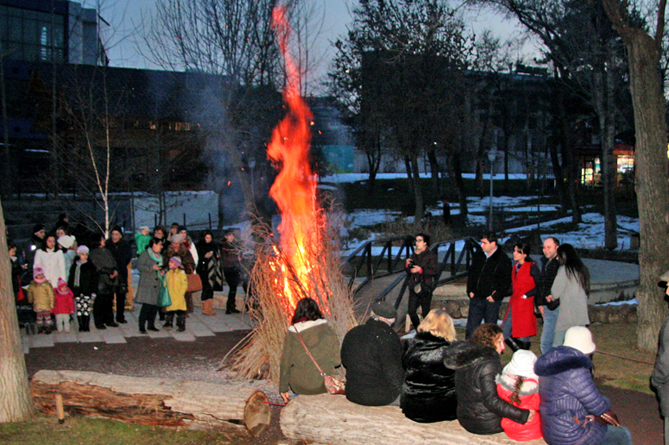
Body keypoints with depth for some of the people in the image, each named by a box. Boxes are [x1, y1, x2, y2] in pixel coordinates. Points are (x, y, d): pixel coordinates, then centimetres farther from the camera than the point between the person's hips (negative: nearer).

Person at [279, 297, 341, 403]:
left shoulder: (292, 332, -4)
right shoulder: (327, 329, -2)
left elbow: (285, 362, 0)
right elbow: (337, 360, -3)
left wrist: (283, 388, 11)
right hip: (325, 385, 0)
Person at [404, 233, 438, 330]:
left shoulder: (431, 255, -1)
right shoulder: (414, 255, 15)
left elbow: (433, 271, -12)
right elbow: (408, 272, 18)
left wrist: (421, 270, -21)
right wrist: (407, 265, -3)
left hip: (425, 287, -5)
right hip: (414, 287, 5)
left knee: (425, 312, 0)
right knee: (411, 311, -1)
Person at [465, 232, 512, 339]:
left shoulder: (503, 260, -7)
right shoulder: (478, 256, 8)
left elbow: (506, 282, -7)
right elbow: (471, 275, 17)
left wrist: (495, 296, -11)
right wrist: (470, 291, 7)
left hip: (492, 300, -4)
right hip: (476, 298, 4)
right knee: (471, 327, 6)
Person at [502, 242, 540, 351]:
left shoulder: (532, 267, -9)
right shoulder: (515, 266, 13)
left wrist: (526, 295, -13)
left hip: (526, 304, -7)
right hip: (514, 304, 7)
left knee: (523, 336, -1)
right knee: (504, 334, 3)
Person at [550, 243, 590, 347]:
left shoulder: (564, 269, -9)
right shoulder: (582, 269, 12)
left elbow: (556, 291, -9)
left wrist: (553, 298, 17)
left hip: (567, 314, -7)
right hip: (582, 314, 7)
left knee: (557, 346, -3)